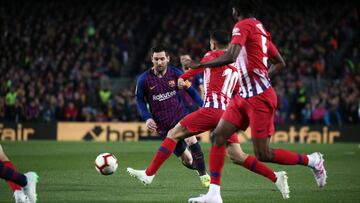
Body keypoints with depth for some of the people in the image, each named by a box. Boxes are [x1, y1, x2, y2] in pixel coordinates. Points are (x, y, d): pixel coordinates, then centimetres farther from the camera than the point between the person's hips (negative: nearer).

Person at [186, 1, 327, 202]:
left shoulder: (243, 25, -12)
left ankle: (311, 160, 12)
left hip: (259, 98, -9)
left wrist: (200, 64, -17)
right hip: (245, 96, 9)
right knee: (218, 136, 1)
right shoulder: (261, 29, 15)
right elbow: (280, 63, 20)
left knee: (263, 155, -5)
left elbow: (230, 57, -26)